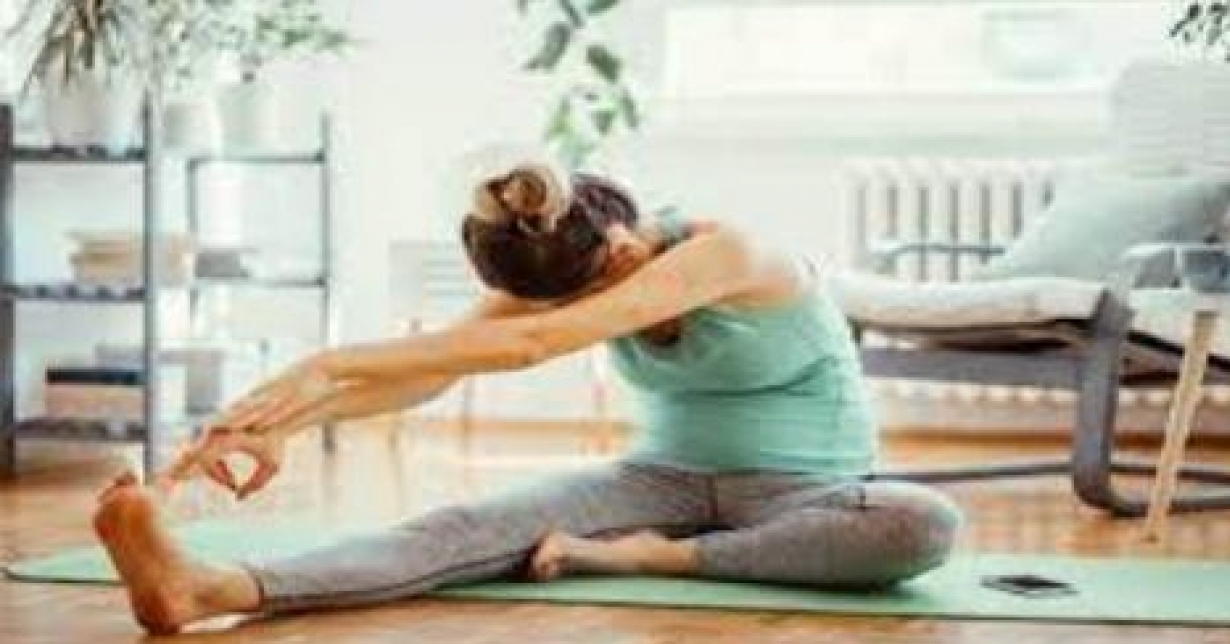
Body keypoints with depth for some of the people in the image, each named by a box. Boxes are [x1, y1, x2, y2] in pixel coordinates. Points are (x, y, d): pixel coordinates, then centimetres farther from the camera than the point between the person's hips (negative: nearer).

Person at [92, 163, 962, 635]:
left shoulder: (723, 253, -28)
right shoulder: (567, 273, -6)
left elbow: (529, 346, -39)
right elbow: (439, 360, -14)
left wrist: (332, 365, -43)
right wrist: (289, 421, -30)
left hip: (805, 493, -4)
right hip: (669, 477, 4)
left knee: (929, 526, -40)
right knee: (481, 528, -25)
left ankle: (654, 558, -34)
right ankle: (212, 589, -48)